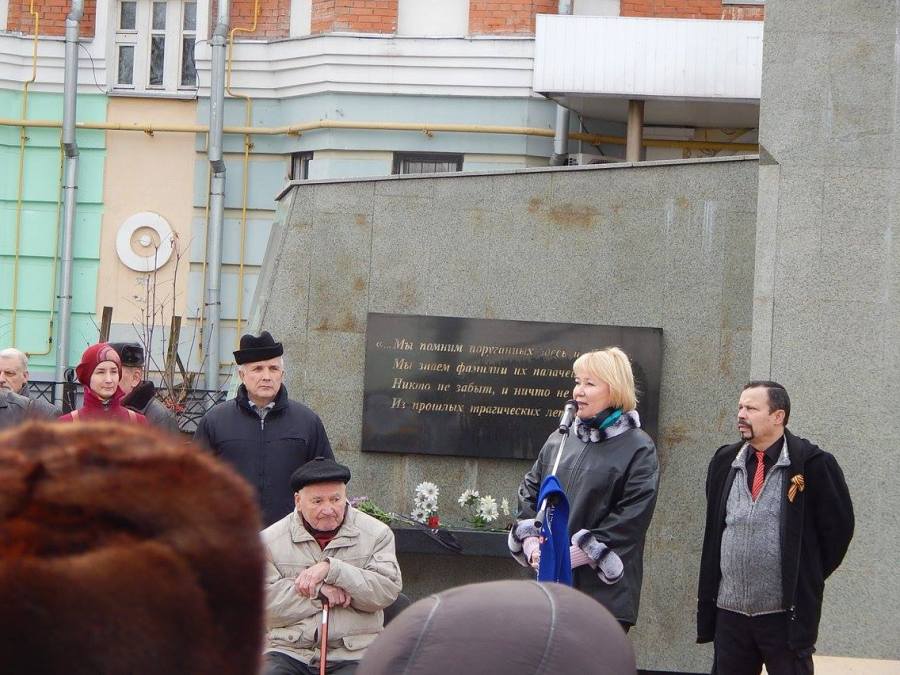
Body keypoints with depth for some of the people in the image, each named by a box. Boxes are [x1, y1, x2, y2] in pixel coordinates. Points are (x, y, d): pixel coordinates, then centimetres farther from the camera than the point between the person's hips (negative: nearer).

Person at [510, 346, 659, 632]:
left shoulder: (638, 450, -4)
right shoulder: (560, 440, 13)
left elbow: (630, 519, -12)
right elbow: (529, 491, 15)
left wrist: (573, 555, -15)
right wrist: (532, 544, -2)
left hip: (604, 588, -5)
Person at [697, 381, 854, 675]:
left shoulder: (812, 464, -7)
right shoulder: (724, 462, 9)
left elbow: (838, 526, 0)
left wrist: (807, 578, 4)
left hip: (786, 614, -5)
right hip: (729, 610, 5)